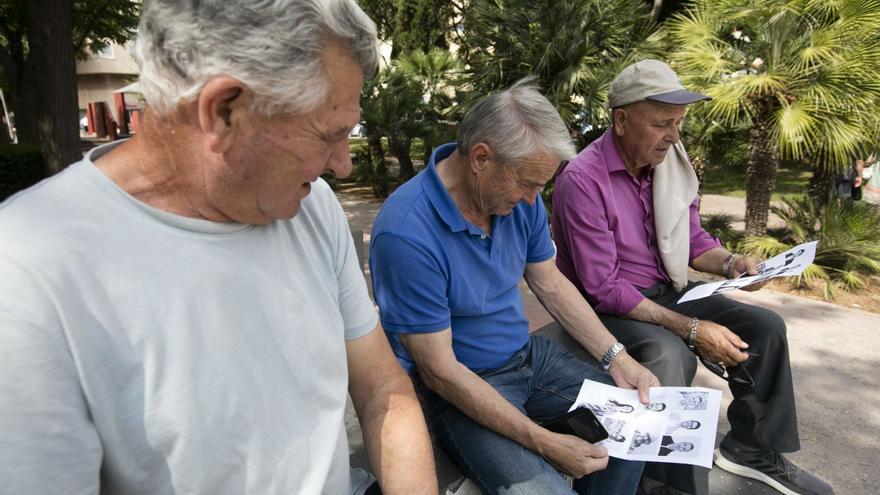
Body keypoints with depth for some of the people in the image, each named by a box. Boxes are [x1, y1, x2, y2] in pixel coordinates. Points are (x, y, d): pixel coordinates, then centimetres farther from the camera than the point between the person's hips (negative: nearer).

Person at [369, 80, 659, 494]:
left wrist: (617, 358, -2)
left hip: (526, 355, 7)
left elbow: (550, 284, 7)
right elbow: (440, 370, -24)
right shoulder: (405, 233, -29)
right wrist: (543, 442, -23)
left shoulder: (519, 197, -6)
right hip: (458, 385, -6)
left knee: (638, 412, 6)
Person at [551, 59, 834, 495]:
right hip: (607, 309, -8)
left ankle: (752, 448, 18)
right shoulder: (583, 180, -24)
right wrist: (692, 330, -26)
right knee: (670, 355, -34)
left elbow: (692, 238, 12)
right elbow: (603, 289, -25)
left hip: (666, 291, 8)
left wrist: (730, 263, -11)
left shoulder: (669, 163, 0)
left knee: (765, 326, 1)